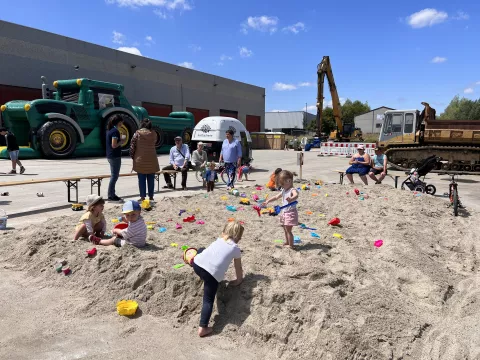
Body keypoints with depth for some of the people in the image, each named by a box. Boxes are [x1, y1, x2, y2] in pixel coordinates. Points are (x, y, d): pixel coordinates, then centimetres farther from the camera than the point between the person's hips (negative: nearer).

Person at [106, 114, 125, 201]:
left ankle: (112, 194, 22)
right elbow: (114, 145, -21)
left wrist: (120, 138, 14)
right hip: (115, 156, -10)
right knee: (114, 176, -3)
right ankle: (111, 196, 3)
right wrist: (121, 142, -6)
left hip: (110, 156, 10)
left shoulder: (110, 130, 12)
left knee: (114, 176, 16)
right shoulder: (115, 131, -16)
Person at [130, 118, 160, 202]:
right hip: (152, 160, 2)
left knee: (141, 179, 5)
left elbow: (132, 145, -5)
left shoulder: (138, 133, -4)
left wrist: (132, 156, 5)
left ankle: (142, 197, 6)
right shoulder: (154, 134, 2)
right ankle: (151, 197, 14)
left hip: (140, 160, -2)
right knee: (151, 179, 9)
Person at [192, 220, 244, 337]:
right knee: (208, 300, 6)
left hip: (197, 263, 4)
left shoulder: (218, 240, 29)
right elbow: (238, 268, 25)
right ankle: (203, 328, 0)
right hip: (212, 272, -4)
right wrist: (239, 280, 42)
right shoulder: (236, 248, 19)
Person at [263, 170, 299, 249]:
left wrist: (291, 199, -61)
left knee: (288, 230, -7)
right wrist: (268, 201, 16)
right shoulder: (284, 191, 11)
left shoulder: (292, 190, -17)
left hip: (290, 213, -9)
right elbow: (276, 197, 21)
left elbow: (296, 195, -40)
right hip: (284, 212, 9)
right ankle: (287, 242, 35)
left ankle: (291, 245, 1)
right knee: (285, 229, 20)